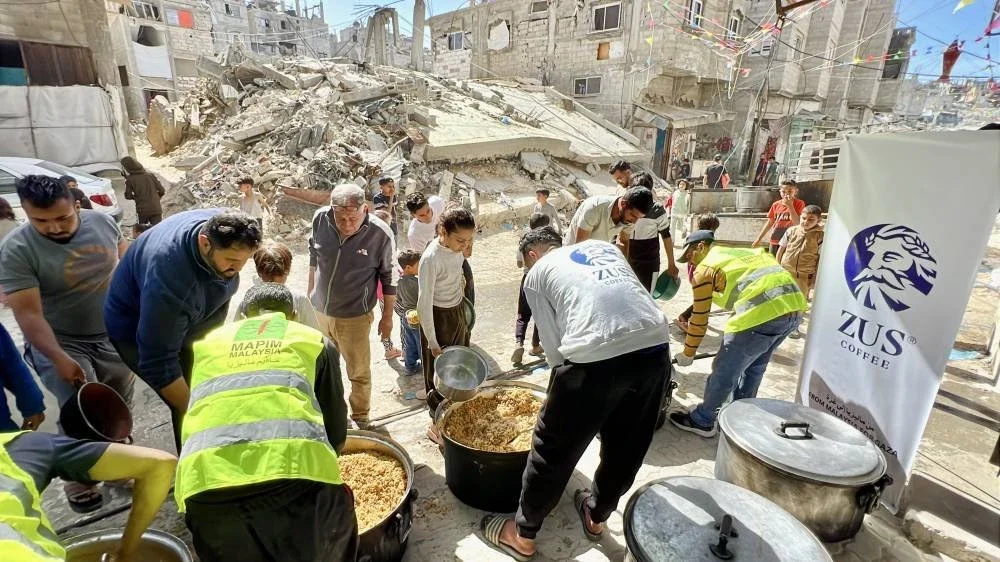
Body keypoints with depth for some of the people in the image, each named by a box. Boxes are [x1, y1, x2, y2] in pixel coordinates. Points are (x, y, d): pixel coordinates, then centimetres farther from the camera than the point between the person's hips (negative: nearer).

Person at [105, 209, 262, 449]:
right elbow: (158, 363, -36)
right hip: (138, 330, -6)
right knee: (190, 409, -11)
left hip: (189, 319, 7)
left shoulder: (221, 225, -23)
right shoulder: (170, 281, -44)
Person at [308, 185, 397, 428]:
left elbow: (389, 278, -9)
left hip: (354, 317, -4)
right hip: (318, 311, 4)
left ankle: (360, 418, 35)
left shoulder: (380, 234, -22)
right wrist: (310, 293, 15)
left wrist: (387, 316, -3)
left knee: (359, 373, 12)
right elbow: (313, 257, 6)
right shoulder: (320, 219, -13)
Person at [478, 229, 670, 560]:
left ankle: (523, 535, 36)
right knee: (627, 445, 25)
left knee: (554, 447, 15)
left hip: (596, 356, -5)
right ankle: (597, 517, 50)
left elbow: (553, 345, 11)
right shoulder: (603, 246, 29)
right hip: (655, 348, 6)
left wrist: (565, 382, 28)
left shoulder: (536, 275, 16)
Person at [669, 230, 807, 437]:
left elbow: (699, 319, 9)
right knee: (755, 366, 27)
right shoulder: (742, 252, 32)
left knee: (724, 371, 8)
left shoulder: (704, 268, 9)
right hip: (793, 306, 8)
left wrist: (687, 354, 22)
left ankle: (702, 421, 23)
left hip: (761, 313, -8)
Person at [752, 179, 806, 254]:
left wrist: (790, 206, -19)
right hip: (774, 242, 4)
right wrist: (758, 239, 12)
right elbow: (769, 223, 13)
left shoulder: (799, 204, -5)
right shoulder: (776, 204, 5)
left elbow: (797, 223, -15)